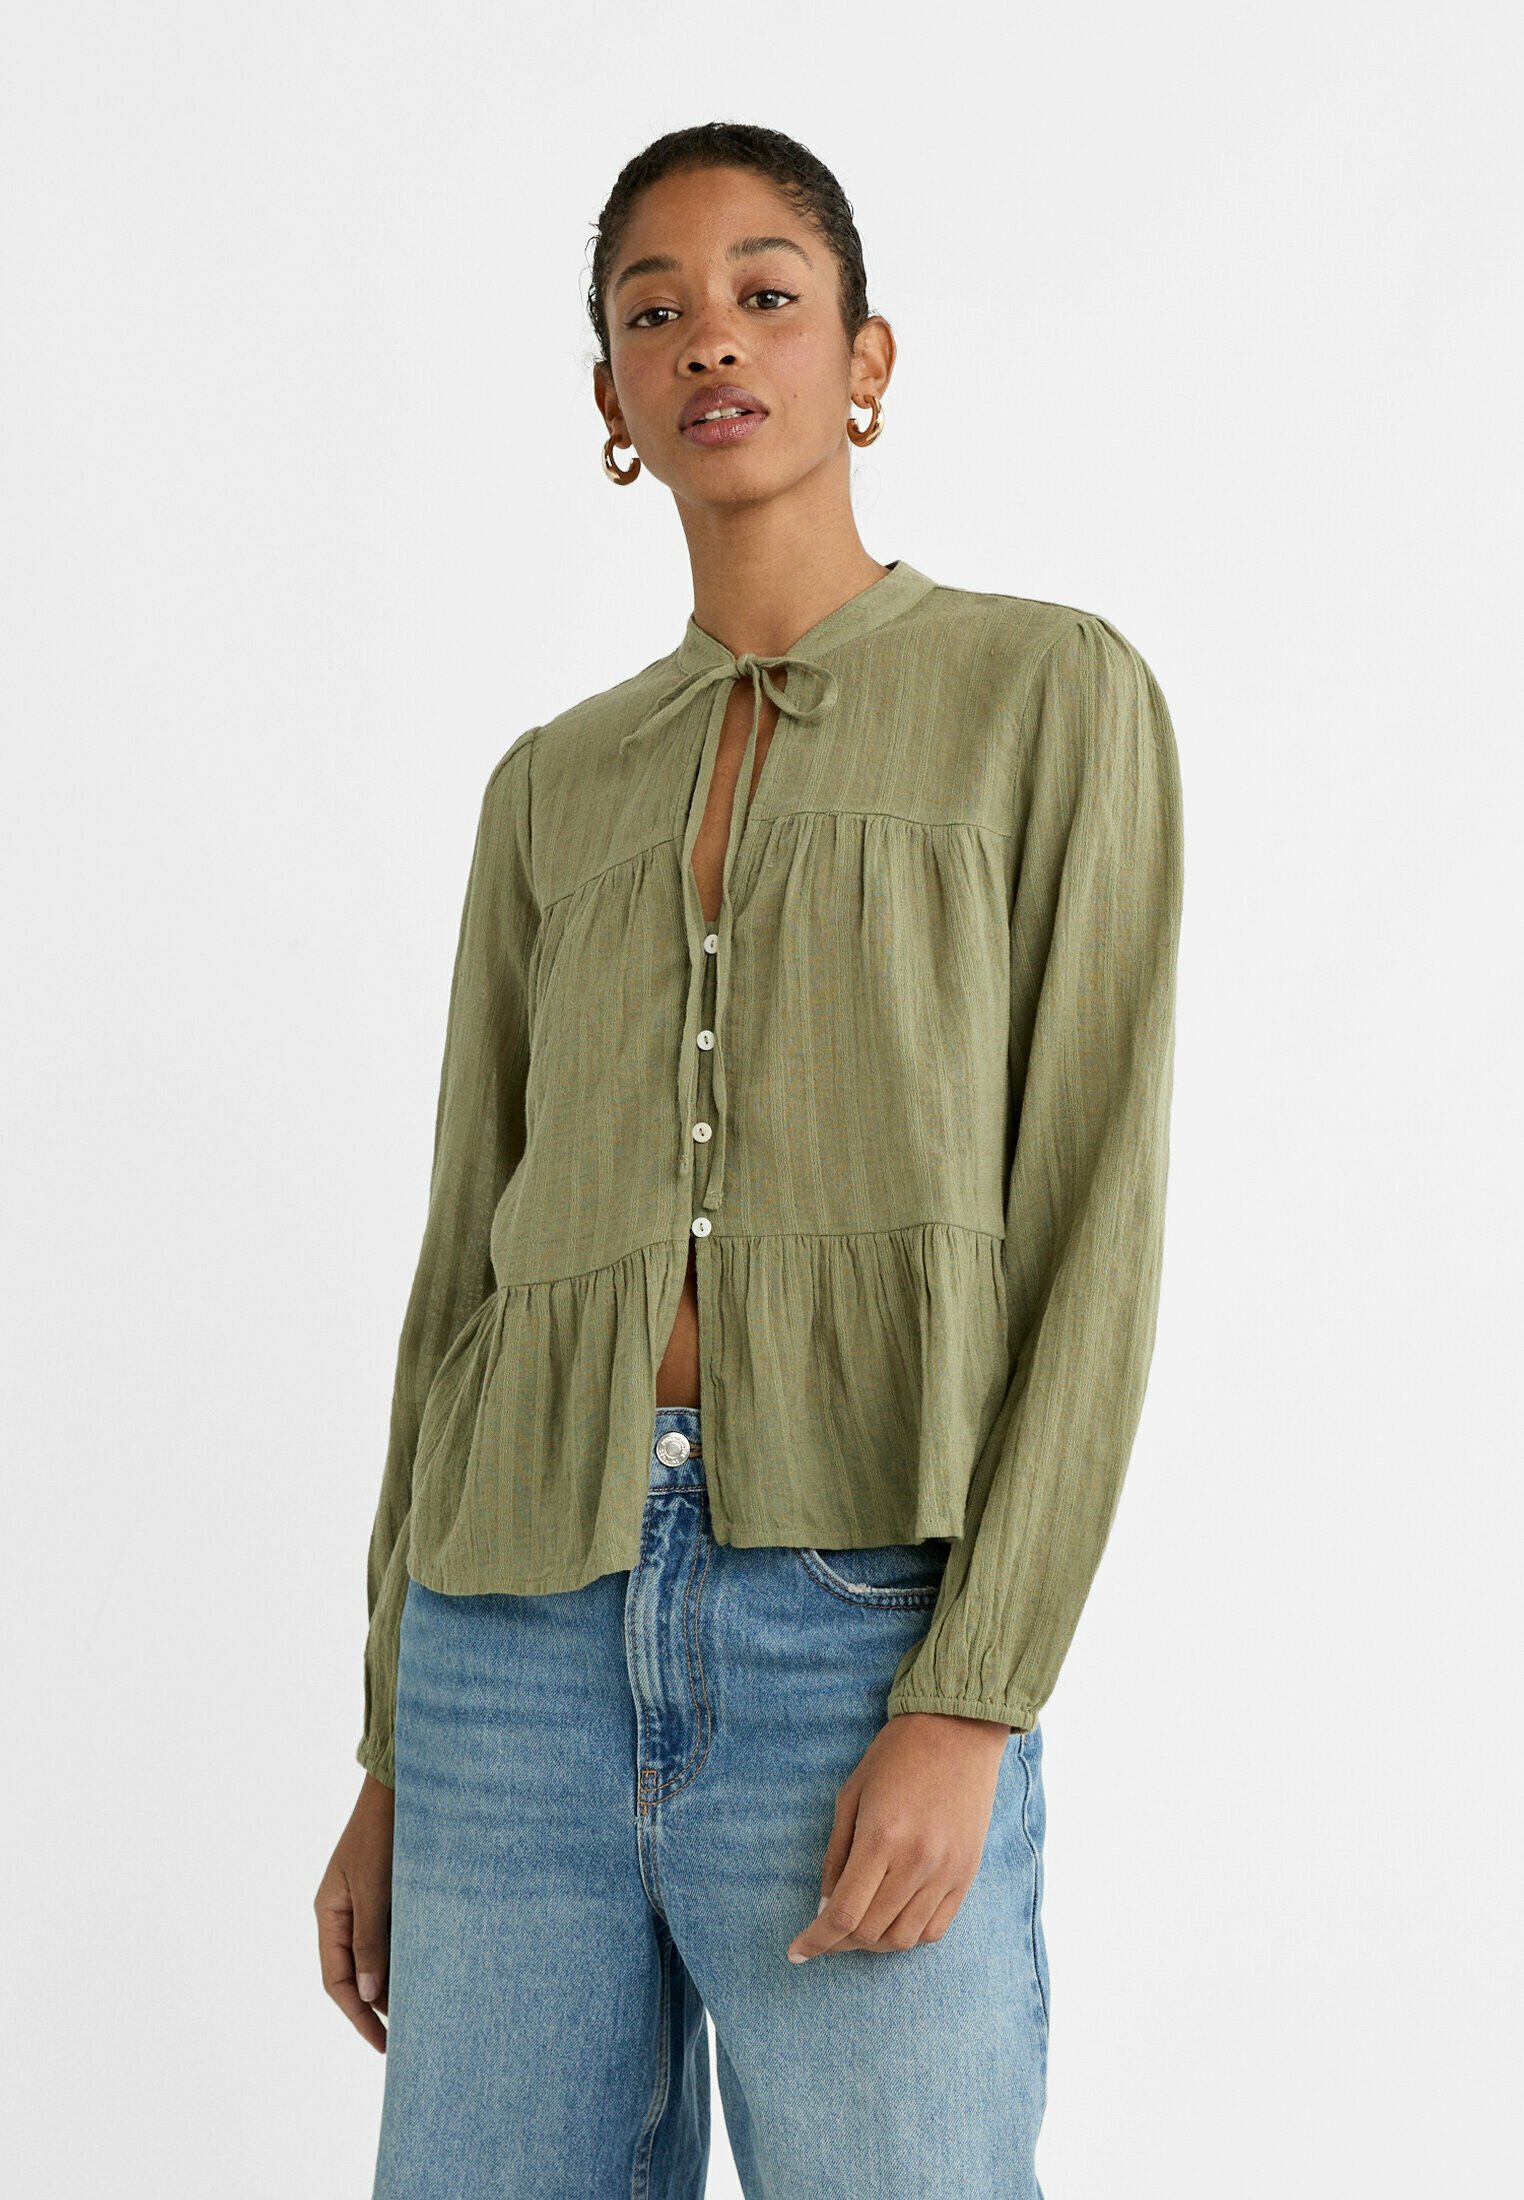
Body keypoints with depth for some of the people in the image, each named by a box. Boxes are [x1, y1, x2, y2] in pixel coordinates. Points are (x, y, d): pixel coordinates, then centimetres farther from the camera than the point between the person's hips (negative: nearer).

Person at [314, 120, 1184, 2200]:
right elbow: (471, 1263, 17)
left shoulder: (1053, 692, 4)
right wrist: (396, 1752, 12)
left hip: (866, 1636, -4)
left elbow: (1094, 1216, -4)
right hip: (530, 1635, 5)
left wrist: (973, 1706, -14)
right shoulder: (556, 791, 18)